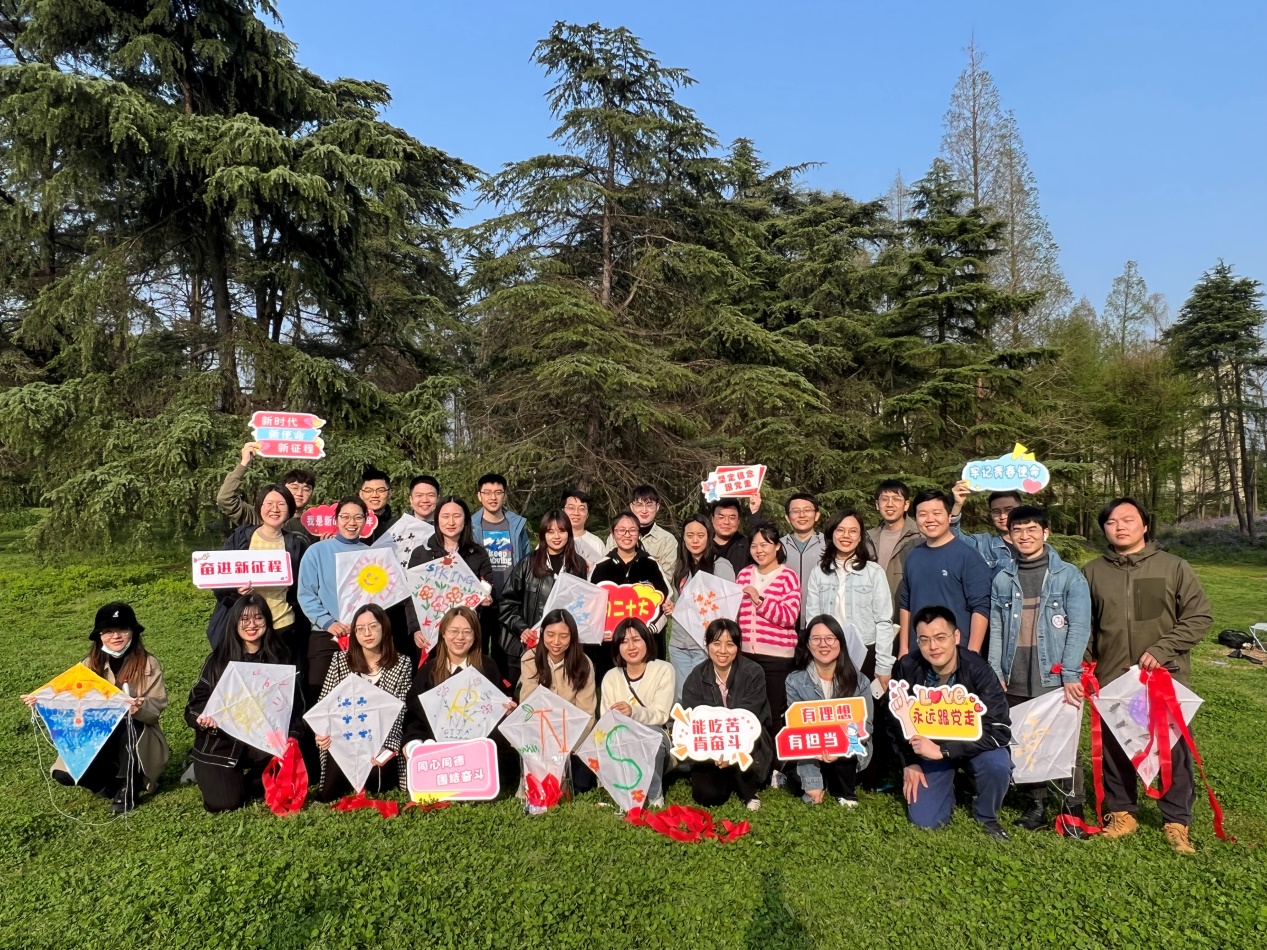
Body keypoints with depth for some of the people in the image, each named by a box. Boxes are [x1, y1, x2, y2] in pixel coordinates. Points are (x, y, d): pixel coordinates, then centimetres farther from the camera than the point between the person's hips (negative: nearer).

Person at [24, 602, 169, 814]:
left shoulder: (149, 664, -7)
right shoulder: (91, 665, 3)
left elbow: (157, 707, -14)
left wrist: (141, 707, -36)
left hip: (137, 741, -3)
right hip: (98, 739, 3)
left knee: (128, 720, -36)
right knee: (65, 773, -22)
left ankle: (127, 788, -20)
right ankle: (115, 779, 6)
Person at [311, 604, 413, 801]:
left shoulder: (402, 664, 0)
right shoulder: (340, 659, 5)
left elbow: (399, 712, -5)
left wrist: (386, 747, -20)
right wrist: (323, 732, -15)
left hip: (381, 743, -1)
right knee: (330, 795, -17)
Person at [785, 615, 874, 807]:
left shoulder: (859, 681, -6)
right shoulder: (795, 681, -9)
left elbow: (866, 725, -7)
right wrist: (811, 781, -22)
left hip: (849, 758, 0)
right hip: (811, 757, 0)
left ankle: (845, 792, 0)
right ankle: (819, 783, 7)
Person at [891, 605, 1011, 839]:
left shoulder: (978, 671, -27)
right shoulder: (907, 668, -19)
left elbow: (999, 731, -31)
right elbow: (896, 718, -2)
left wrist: (943, 750, -36)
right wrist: (908, 763, -7)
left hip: (973, 744, -1)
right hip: (928, 746, 2)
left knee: (997, 764, -33)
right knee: (924, 820, -10)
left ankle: (987, 817, -1)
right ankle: (949, 790, 24)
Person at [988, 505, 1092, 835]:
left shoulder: (1068, 576, -1)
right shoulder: (1002, 579, 8)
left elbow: (1080, 628, -6)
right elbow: (996, 629, 8)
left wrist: (1070, 675, -13)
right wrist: (995, 672, 1)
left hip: (1056, 678, -3)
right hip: (1016, 680, 3)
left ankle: (1072, 808, 17)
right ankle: (1036, 804, 24)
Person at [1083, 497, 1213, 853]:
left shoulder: (1174, 567, -2)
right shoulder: (1093, 572, 4)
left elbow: (1199, 616, -3)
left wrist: (1162, 650, -13)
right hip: (1111, 680, 2)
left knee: (1174, 750, 6)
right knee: (1114, 749, 11)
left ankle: (1177, 821, 23)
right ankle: (1122, 812, 27)